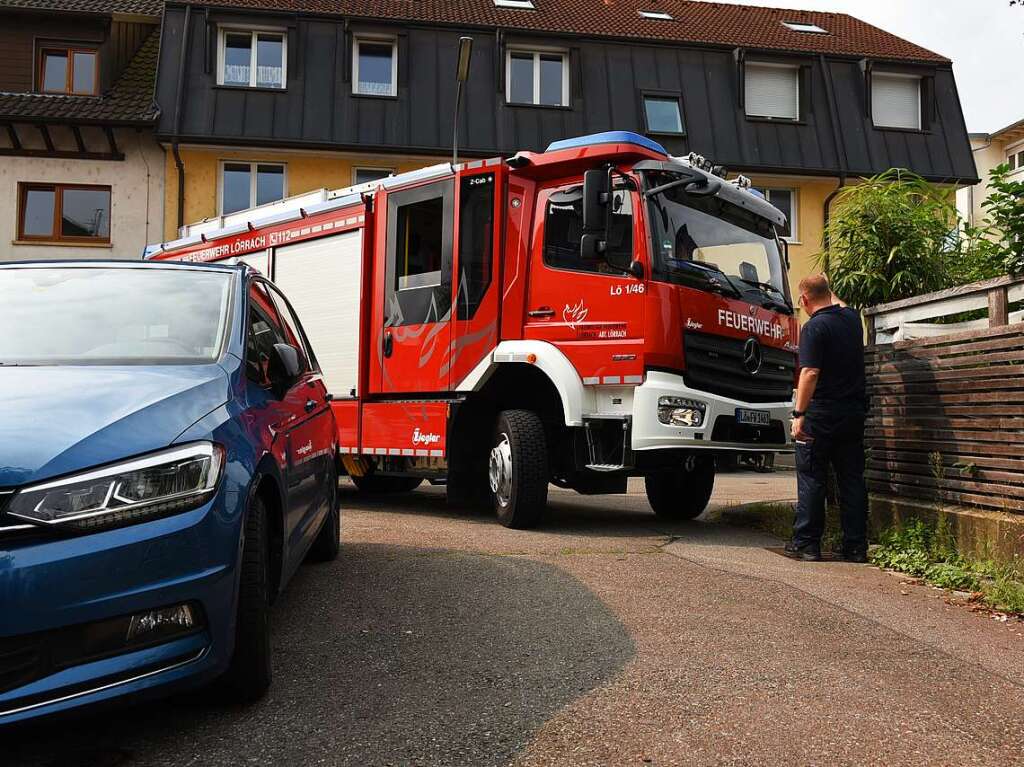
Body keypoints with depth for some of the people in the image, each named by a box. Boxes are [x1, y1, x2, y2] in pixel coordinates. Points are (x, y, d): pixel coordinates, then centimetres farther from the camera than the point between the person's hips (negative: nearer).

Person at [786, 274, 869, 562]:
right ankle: (856, 547, 11)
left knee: (811, 479, 2)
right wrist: (829, 291, 48)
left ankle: (806, 544, 6)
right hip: (854, 414, 7)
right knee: (852, 479, 9)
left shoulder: (814, 327, -14)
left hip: (821, 415, -6)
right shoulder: (852, 319, 7)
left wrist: (799, 414, -20)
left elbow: (810, 373, -21)